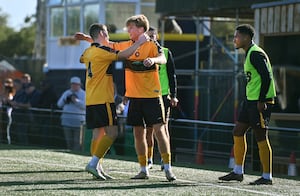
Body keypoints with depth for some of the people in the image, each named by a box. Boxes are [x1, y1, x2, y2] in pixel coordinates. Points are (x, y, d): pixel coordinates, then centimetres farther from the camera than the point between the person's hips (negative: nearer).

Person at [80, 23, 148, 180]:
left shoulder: (88, 52, 14)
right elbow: (123, 55, -19)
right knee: (112, 133, -9)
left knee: (98, 133, 9)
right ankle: (93, 163, -16)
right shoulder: (101, 51, -12)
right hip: (103, 100, -9)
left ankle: (98, 168, 7)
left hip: (90, 101, 9)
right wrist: (139, 42, -12)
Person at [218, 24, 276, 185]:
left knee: (261, 137, -6)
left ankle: (267, 177, -1)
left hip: (260, 101, -11)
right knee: (238, 132, 11)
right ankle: (238, 172, 17)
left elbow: (267, 77, -21)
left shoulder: (256, 54, -14)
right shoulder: (250, 54, 17)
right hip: (250, 100, 11)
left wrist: (261, 101, -22)